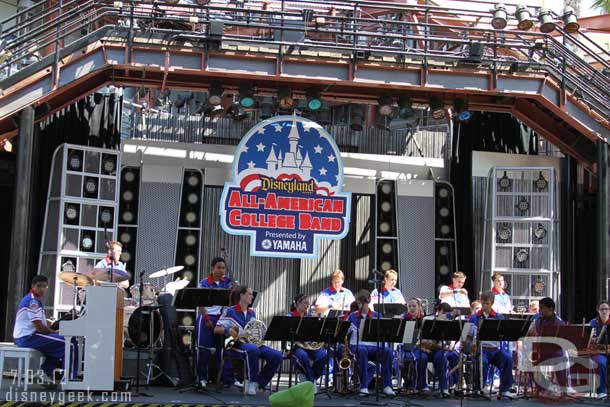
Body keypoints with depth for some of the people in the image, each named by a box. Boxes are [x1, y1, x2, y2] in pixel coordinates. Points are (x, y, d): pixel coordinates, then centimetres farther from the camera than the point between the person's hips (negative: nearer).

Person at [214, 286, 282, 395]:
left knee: (277, 355, -16)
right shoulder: (229, 311, 1)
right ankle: (251, 382, -25)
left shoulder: (252, 313, 19)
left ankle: (259, 383, -3)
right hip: (237, 344, -6)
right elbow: (216, 329, -3)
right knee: (253, 349, -41)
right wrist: (228, 330, -23)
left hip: (253, 342, 6)